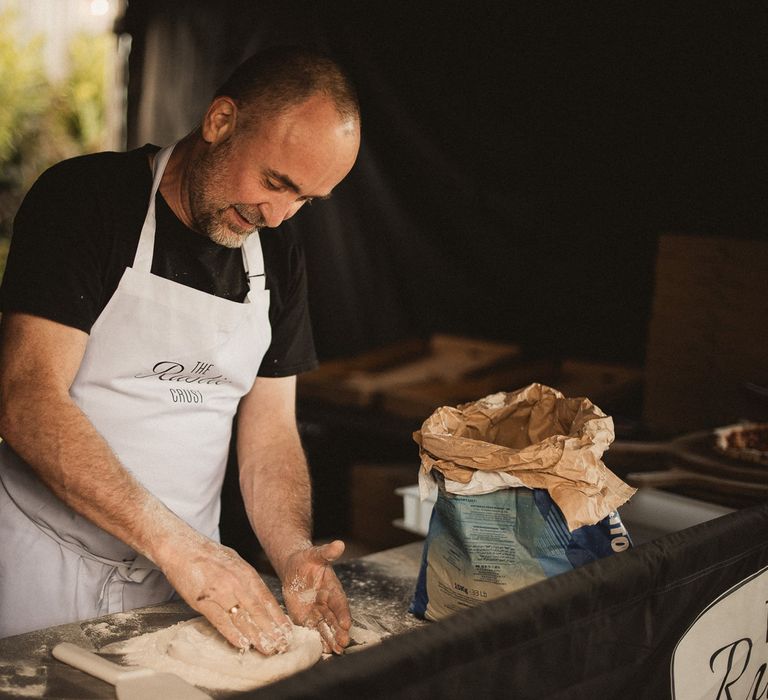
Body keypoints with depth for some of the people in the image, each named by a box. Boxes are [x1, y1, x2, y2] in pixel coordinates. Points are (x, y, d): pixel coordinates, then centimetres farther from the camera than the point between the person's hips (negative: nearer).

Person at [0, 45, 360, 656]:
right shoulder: (86, 198, -14)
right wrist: (175, 542, -27)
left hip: (188, 570, 5)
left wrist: (293, 555, -14)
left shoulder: (278, 258, 5)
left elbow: (270, 429, 6)